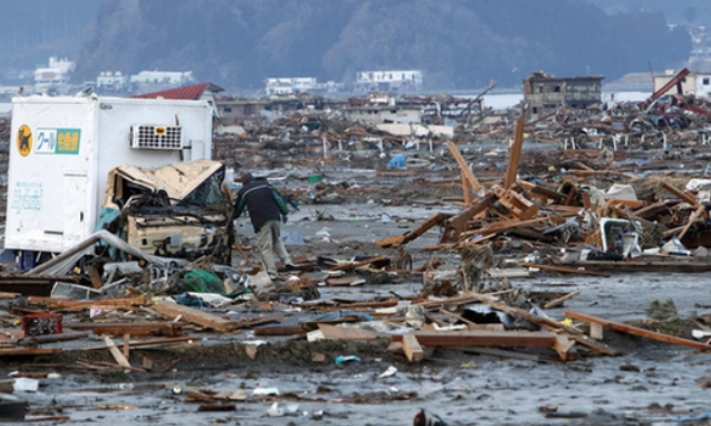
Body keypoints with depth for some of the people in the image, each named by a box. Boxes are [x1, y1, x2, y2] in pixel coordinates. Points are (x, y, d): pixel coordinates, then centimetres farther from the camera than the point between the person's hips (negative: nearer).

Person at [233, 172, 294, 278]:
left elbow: (238, 209, 18)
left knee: (265, 248, -2)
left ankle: (271, 272, -8)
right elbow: (278, 199, 12)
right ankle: (287, 260, 7)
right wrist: (284, 213, 17)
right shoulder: (265, 184, 16)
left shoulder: (243, 192, 9)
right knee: (276, 241, 24)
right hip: (274, 218, 4)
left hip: (261, 222, -4)